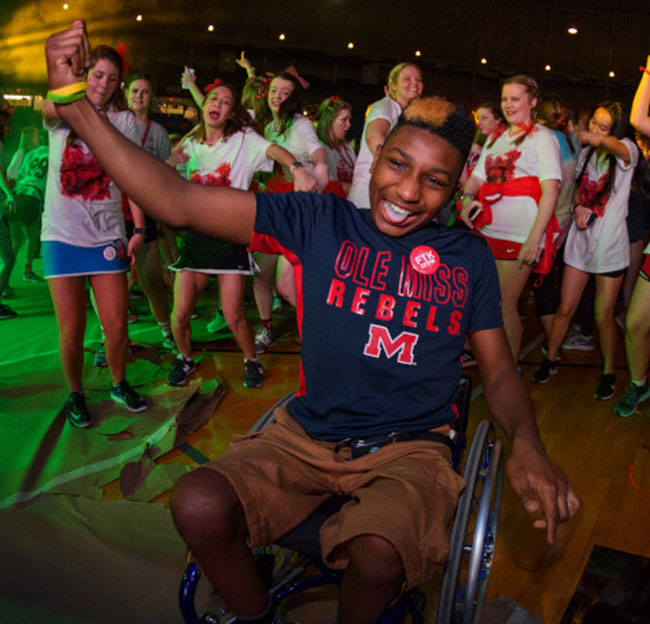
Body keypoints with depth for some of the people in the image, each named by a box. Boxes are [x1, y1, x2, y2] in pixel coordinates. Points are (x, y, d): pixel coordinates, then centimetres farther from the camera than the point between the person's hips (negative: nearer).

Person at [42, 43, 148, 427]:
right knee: (72, 330, 2)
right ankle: (75, 394, 25)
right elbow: (50, 109, -27)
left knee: (117, 325, 3)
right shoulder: (64, 114, -1)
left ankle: (119, 384, 28)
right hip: (63, 234, -1)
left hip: (107, 235, 1)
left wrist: (139, 228, -6)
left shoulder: (124, 120, 4)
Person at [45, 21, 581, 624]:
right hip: (307, 435, 1)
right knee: (198, 506, -24)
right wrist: (76, 105, -17)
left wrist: (527, 443, -16)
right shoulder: (321, 222, -2)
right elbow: (178, 202, -9)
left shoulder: (469, 256, 3)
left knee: (377, 555, -31)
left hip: (411, 447, 0)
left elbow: (499, 372, 6)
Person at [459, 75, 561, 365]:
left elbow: (550, 190, -8)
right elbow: (477, 176, 20)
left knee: (504, 305, -5)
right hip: (486, 230, 6)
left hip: (518, 235, -6)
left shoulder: (541, 137, 1)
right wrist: (467, 197, -5)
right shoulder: (496, 138, 21)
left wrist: (534, 239, -18)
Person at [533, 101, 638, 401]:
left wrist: (597, 138, -55)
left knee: (604, 317, 2)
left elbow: (619, 148, -33)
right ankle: (550, 360, 26)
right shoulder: (586, 152, 9)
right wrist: (578, 206, -6)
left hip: (610, 242, -4)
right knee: (565, 308, 8)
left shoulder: (627, 150, -7)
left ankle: (609, 373, 21)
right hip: (580, 239, 4)